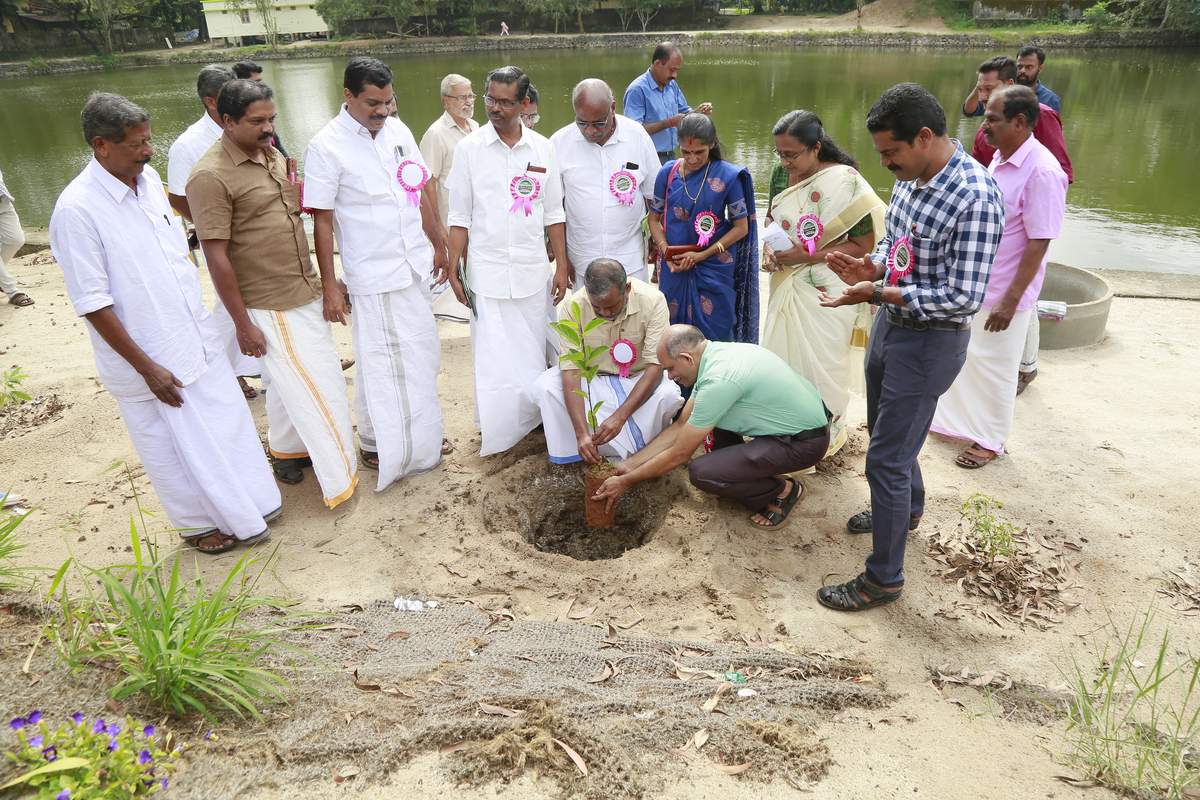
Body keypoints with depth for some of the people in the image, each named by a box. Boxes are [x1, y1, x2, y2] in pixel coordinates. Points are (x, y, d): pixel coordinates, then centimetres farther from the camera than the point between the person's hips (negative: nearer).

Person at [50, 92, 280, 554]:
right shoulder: (76, 209, -21)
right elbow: (93, 304, -19)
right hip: (148, 358, -6)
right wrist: (147, 368, -17)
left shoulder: (149, 179, 0)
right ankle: (198, 523, 32)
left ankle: (250, 503, 37)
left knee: (227, 423, 17)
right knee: (171, 447, 11)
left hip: (196, 339, 7)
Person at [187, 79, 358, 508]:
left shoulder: (273, 156, 8)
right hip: (270, 307, -8)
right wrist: (242, 323, -16)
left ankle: (287, 448, 40)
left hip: (305, 293, 8)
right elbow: (216, 256, -18)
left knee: (289, 382, 21)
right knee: (310, 387, -2)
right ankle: (339, 478, 10)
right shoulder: (211, 177, -17)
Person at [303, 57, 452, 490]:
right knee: (380, 365, 5)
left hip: (416, 266, 6)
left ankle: (420, 432, 35)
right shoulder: (326, 146, -12)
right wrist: (329, 286, -11)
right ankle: (376, 444, 25)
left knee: (421, 356, 16)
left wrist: (440, 246, 14)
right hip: (372, 275, -6)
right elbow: (322, 220, -11)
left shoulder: (398, 130, 5)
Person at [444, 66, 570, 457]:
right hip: (488, 270, -2)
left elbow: (553, 213, 8)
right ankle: (497, 428, 13)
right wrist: (453, 270, -2)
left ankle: (530, 419, 25)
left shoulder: (542, 148, 4)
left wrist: (562, 266, 5)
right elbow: (459, 216, 1)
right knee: (494, 355, 0)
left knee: (531, 350, 10)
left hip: (533, 269, 2)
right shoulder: (469, 148, -1)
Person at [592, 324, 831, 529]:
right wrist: (630, 464, 8)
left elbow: (679, 454, -18)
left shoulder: (718, 381, -28)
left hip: (804, 442, -9)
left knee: (701, 472, -19)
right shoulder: (716, 354, 1)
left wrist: (626, 481, -6)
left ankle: (783, 491, 2)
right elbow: (679, 426, 8)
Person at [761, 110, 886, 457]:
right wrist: (769, 247, -7)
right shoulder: (781, 173, 0)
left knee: (819, 365, 6)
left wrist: (807, 256, -22)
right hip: (787, 285, 6)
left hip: (827, 294, -6)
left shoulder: (844, 181, -18)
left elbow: (863, 244, -15)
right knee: (780, 357, 13)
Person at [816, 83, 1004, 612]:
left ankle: (883, 578, 14)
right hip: (891, 323, 9)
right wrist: (871, 267, -6)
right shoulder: (910, 178, 0)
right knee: (885, 429, 26)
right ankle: (907, 508, 54)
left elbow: (963, 298, -27)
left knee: (886, 459, -3)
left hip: (930, 341, -9)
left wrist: (879, 293, -28)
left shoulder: (975, 197, -25)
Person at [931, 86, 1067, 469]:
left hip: (1003, 293, -8)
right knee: (962, 355, 19)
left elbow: (1038, 244, -22)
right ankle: (960, 419, 39)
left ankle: (990, 440, 26)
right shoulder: (1000, 158, 4)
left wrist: (1010, 301, -22)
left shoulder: (1041, 172, -22)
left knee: (994, 366, 7)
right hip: (973, 284, 8)